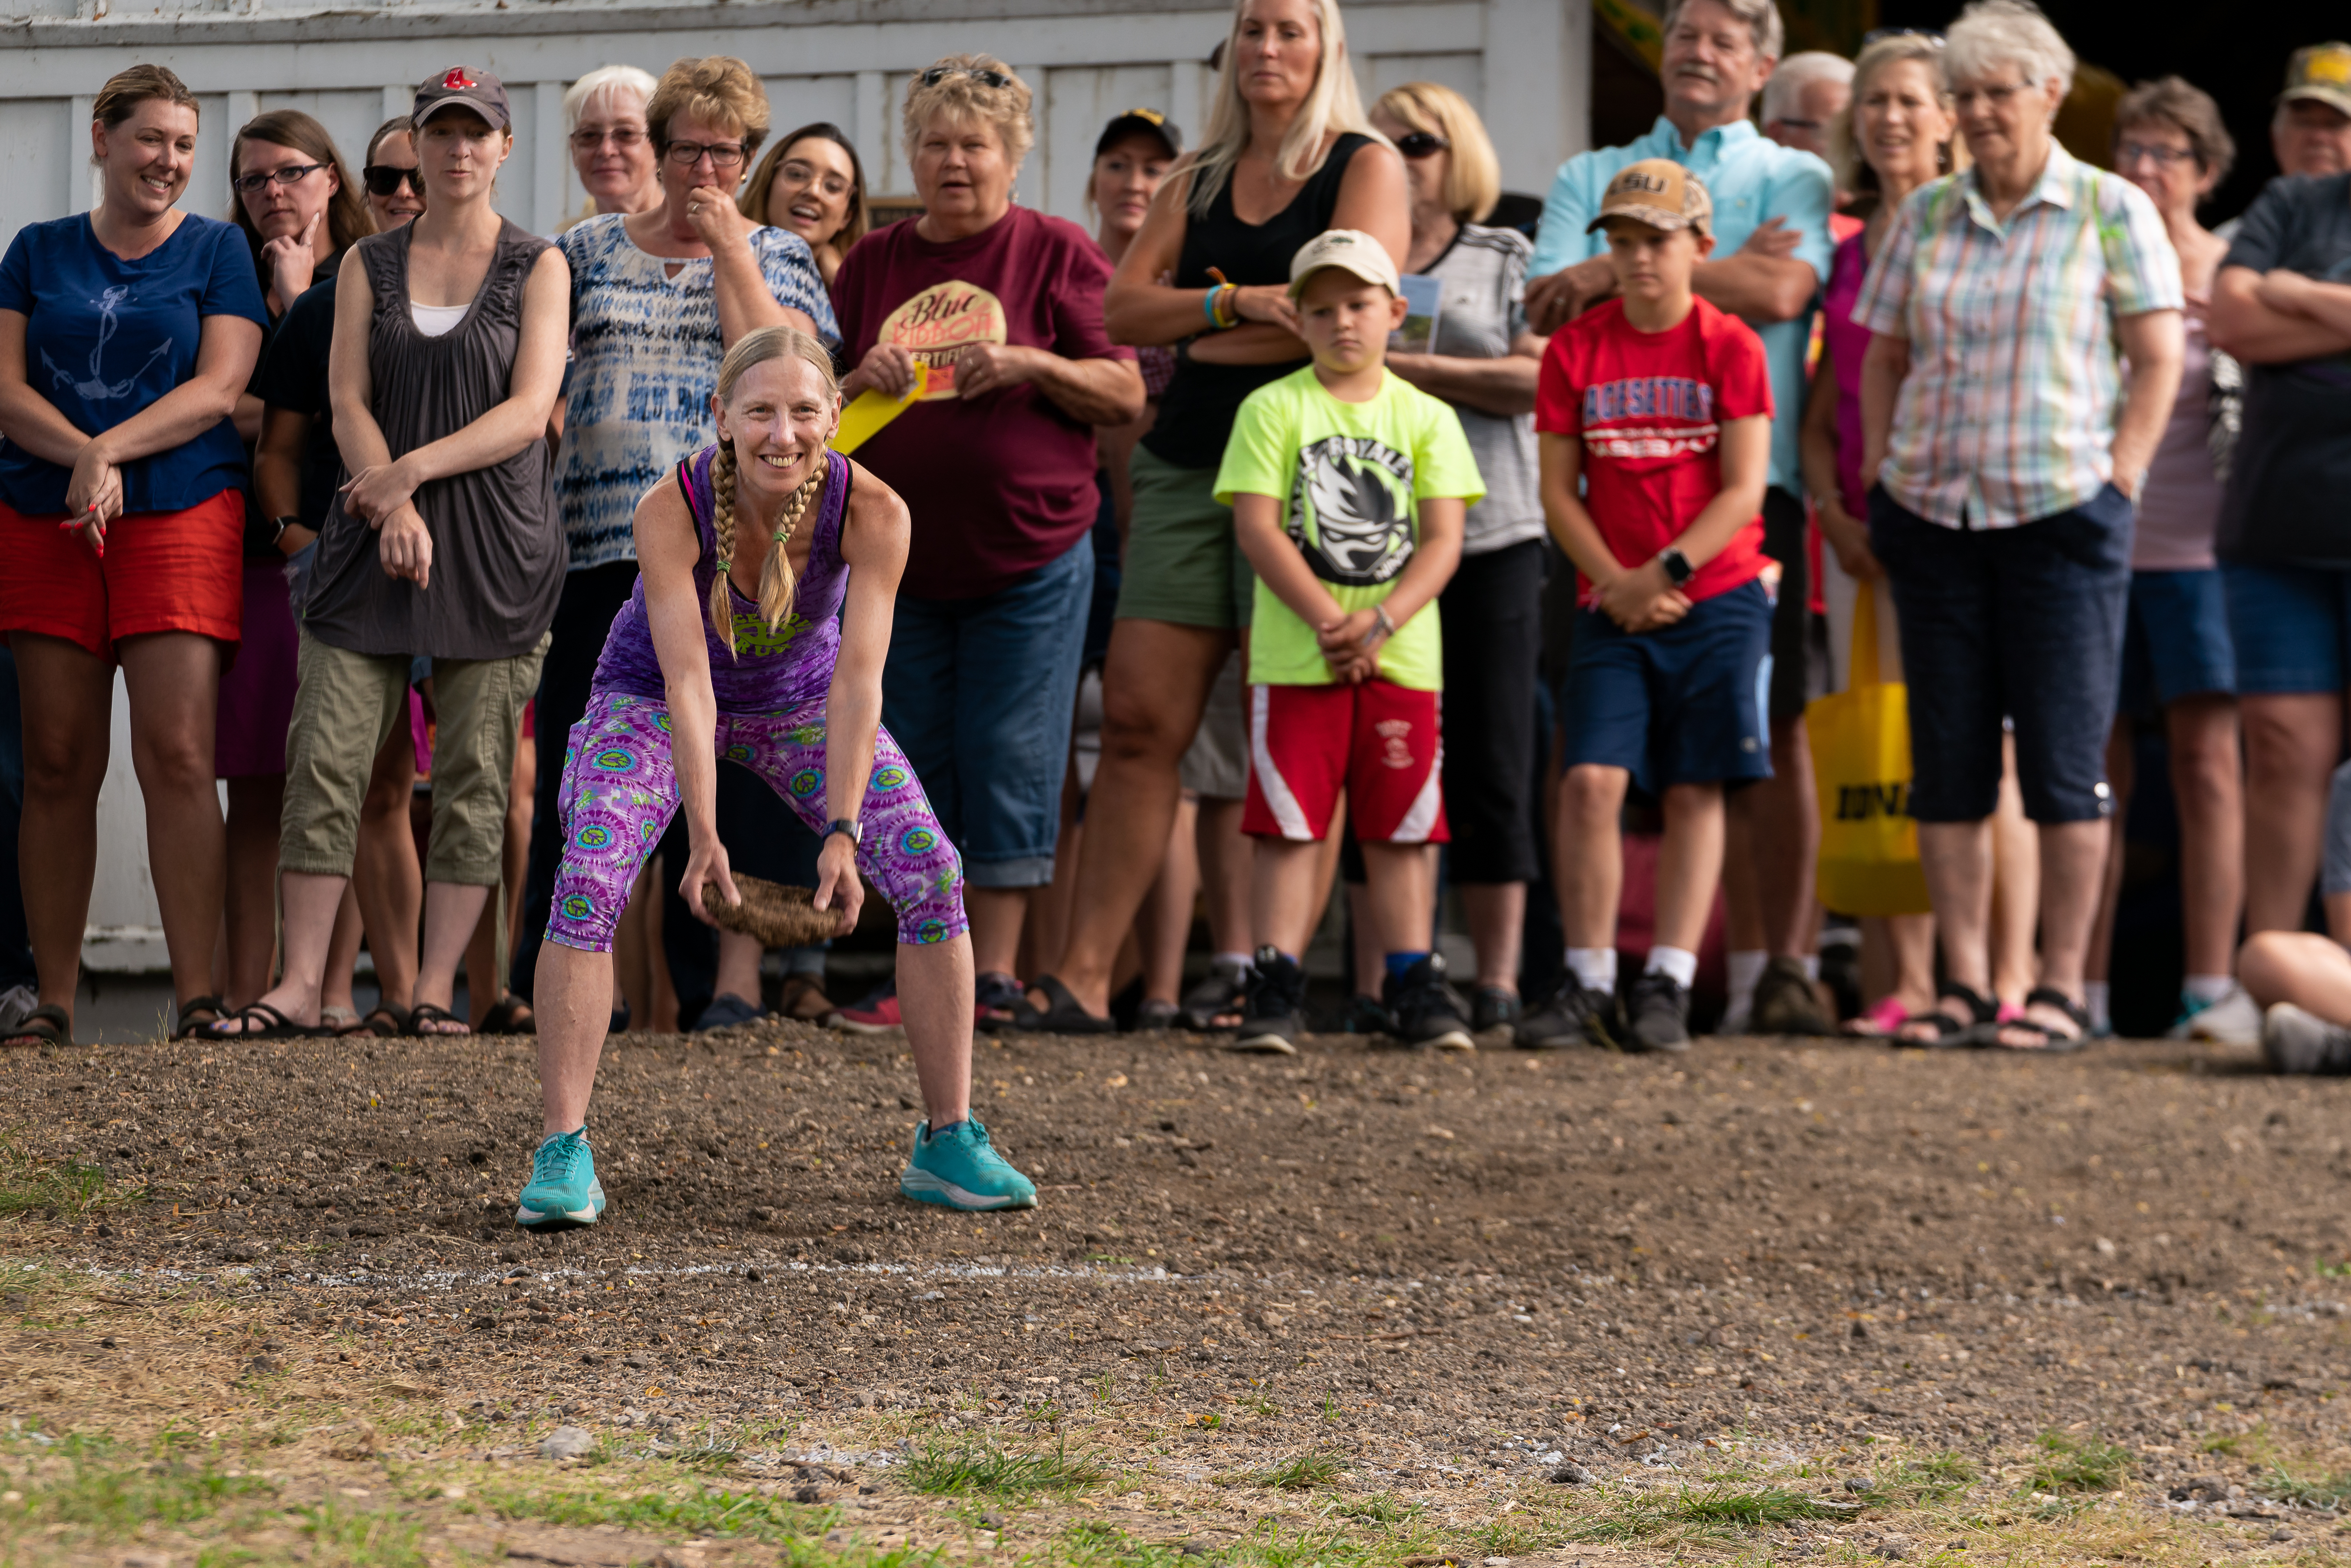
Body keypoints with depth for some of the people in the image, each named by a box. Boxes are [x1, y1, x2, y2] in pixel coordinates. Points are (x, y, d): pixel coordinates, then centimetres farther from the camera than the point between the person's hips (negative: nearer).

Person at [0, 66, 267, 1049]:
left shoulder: (216, 251, 8)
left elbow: (219, 388, -3)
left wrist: (110, 451, -16)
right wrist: (81, 456, -15)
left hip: (182, 516, -2)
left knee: (177, 756, -12)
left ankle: (198, 997, -14)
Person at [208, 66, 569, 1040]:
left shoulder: (537, 267, 6)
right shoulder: (370, 267, 12)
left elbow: (529, 412, -5)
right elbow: (348, 402, 3)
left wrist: (411, 471, -13)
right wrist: (391, 508, -13)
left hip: (495, 545, -2)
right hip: (374, 543, 2)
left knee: (473, 774, -3)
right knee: (326, 758, -7)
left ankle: (436, 989, 1)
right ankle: (300, 987, -6)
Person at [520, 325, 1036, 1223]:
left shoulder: (873, 513, -30)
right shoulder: (671, 510, -34)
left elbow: (858, 681, -31)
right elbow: (687, 680, -34)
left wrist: (844, 832, -39)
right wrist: (703, 837, -41)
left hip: (801, 702, 2)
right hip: (655, 700, -2)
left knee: (932, 874, -12)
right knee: (588, 881, -24)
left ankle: (948, 1143, 0)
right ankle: (563, 1153, -17)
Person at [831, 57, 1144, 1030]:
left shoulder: (1057, 255, 1)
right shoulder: (873, 264, 12)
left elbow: (1126, 394, -3)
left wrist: (1030, 366, -17)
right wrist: (862, 383, -6)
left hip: (1029, 561, -4)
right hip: (901, 566, 4)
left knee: (1009, 762, -4)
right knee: (913, 769, 3)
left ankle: (996, 975, -1)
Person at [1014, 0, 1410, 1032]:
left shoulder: (1364, 166, 2)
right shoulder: (1200, 179, 18)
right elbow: (1121, 309, 8)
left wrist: (1206, 338, -1)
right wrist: (1236, 303, -8)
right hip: (1188, 466, 5)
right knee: (1138, 720, -3)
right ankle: (1082, 976, -4)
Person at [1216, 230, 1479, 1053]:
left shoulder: (1426, 418, 8)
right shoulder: (1273, 408, 2)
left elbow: (1443, 540, 1)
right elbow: (1257, 526, -6)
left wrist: (1379, 623, -14)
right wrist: (1328, 620, -15)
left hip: (1403, 659, 2)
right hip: (1294, 659, -2)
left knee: (1402, 827, 4)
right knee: (1289, 824, -2)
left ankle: (1414, 986, 9)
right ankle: (1276, 992, 0)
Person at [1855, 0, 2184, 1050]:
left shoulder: (2111, 212, 1)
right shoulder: (1925, 216, 12)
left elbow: (2158, 360, -1)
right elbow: (1882, 355, 17)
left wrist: (2118, 480, -8)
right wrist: (1879, 472, 6)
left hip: (2061, 516, -4)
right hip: (1933, 517, 4)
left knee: (2065, 759, -4)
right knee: (1947, 757, 3)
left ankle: (2063, 989, 0)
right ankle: (1963, 988, 8)